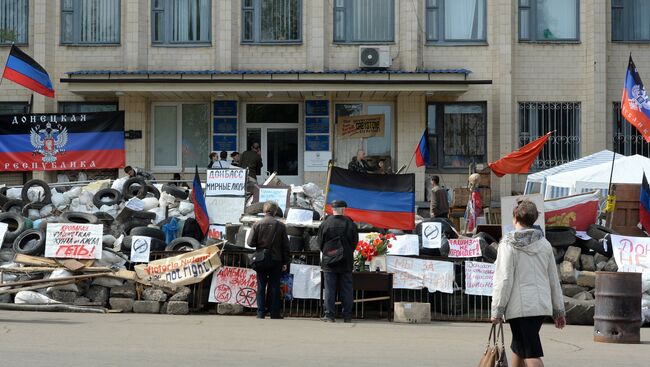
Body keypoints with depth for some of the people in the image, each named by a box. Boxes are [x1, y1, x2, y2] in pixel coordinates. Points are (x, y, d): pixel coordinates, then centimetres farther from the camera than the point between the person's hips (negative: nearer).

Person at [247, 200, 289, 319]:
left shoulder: (257, 225, -6)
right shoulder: (281, 226, -4)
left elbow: (250, 243, -5)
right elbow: (285, 246, 0)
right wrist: (285, 262, 7)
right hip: (276, 260, 0)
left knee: (261, 287, 7)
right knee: (274, 287, 6)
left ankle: (261, 312, 6)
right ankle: (274, 313, 6)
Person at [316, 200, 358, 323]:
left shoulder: (325, 224, -7)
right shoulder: (350, 224, -6)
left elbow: (320, 243, 0)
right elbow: (355, 243, 2)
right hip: (346, 262, 1)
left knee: (329, 290, 4)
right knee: (346, 290, 7)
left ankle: (329, 315, 3)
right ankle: (347, 316, 9)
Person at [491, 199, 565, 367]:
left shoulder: (508, 244, -6)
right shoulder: (544, 243, 10)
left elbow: (504, 279, -12)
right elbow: (554, 279, 12)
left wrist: (497, 310, -8)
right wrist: (558, 310, 18)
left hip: (520, 306, -6)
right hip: (542, 305, 6)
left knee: (531, 353, -7)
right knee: (518, 347, 21)